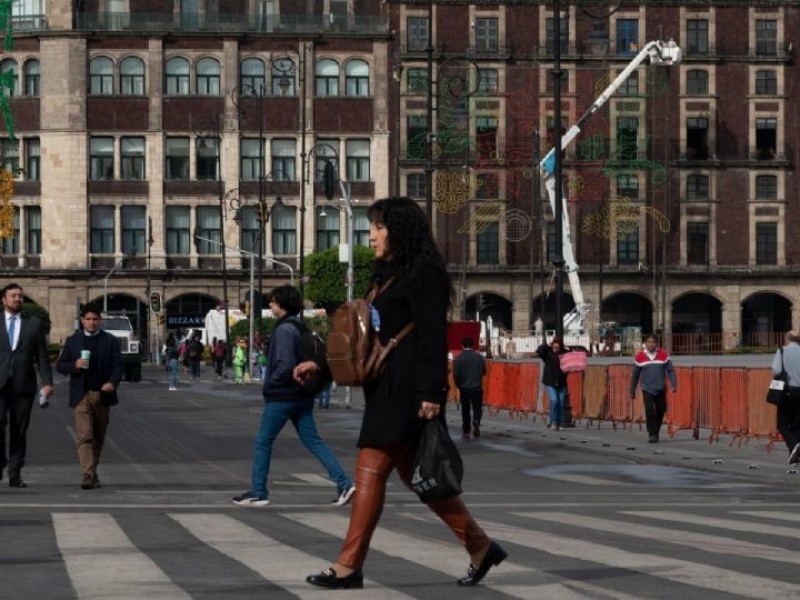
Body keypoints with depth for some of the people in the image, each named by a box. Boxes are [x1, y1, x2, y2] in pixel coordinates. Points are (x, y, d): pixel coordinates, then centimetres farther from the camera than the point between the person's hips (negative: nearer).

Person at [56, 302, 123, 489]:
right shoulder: (72, 340, 9)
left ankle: (92, 473, 25)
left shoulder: (110, 341, 7)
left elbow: (118, 365, 1)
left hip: (103, 395, 2)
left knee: (98, 437, 11)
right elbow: (60, 365, 8)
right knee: (85, 436, -13)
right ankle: (87, 475, -20)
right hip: (81, 395, -1)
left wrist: (113, 382, -18)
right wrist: (75, 365, -13)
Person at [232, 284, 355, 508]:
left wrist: (270, 384, -11)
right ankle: (344, 483, -1)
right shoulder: (300, 328, 12)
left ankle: (258, 492, 7)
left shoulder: (284, 330, -16)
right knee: (313, 441, 8)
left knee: (262, 442, 3)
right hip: (303, 396, 9)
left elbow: (285, 365, -24)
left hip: (282, 397, -9)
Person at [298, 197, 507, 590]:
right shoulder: (388, 274, 19)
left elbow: (433, 336, -16)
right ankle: (480, 548, 18)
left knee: (370, 471, -9)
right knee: (414, 474, 11)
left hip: (408, 391, -10)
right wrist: (322, 363, 18)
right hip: (387, 388, 10)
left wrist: (431, 392, -22)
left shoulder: (424, 273, -9)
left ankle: (349, 567, -6)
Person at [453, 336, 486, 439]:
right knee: (477, 408, 10)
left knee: (465, 410, 11)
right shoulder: (479, 357, -4)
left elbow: (455, 375, -9)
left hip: (464, 389, -1)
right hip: (477, 388, 1)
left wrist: (458, 385, 10)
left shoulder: (458, 358, -10)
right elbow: (484, 371, 4)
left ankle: (466, 431, 12)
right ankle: (476, 421, -19)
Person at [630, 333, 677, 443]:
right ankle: (652, 434, -8)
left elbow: (670, 370, -2)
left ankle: (656, 431, 30)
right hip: (647, 389, -2)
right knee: (649, 411, -14)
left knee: (661, 411, 8)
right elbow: (635, 375, 6)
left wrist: (674, 384, -15)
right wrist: (632, 391, 9)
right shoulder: (639, 356, 0)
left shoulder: (664, 354, 0)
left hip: (660, 389, 2)